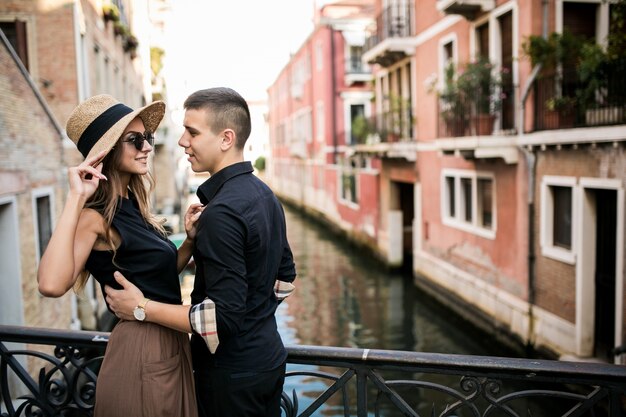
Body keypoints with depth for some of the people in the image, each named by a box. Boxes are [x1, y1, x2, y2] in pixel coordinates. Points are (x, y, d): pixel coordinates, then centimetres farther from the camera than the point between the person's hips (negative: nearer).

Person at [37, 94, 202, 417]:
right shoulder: (95, 217, -19)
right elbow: (51, 284, -36)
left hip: (171, 344, 9)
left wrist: (190, 238, -5)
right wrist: (76, 198, -31)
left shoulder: (131, 206, 6)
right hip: (140, 353, -9)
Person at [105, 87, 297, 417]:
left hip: (232, 376, -9)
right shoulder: (265, 195, 4)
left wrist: (141, 309, -19)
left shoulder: (221, 213, -25)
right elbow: (285, 278, 13)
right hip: (269, 358, 9)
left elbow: (224, 316, -26)